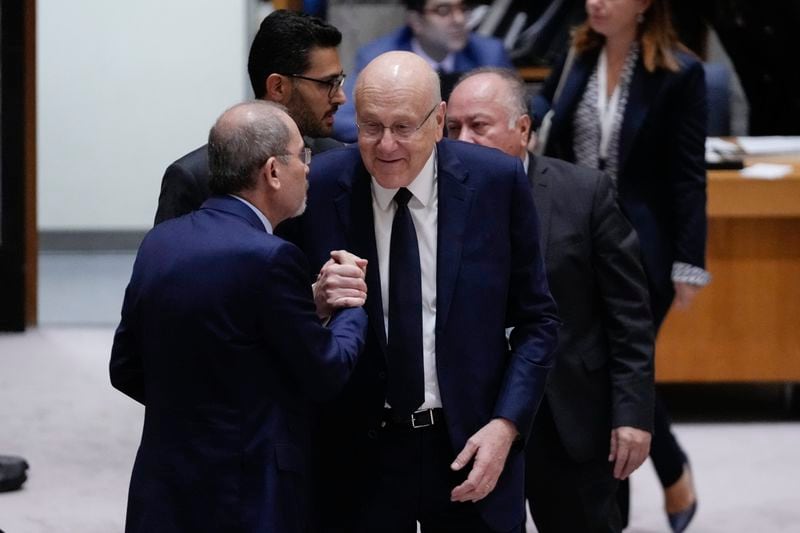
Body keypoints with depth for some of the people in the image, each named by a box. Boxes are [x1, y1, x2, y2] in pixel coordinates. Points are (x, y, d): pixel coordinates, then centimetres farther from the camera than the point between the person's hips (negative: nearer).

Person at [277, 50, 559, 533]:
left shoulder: (497, 182, -7)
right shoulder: (316, 188, -8)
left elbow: (537, 320, 0)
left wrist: (506, 425, -10)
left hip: (471, 447, 0)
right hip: (356, 453, 0)